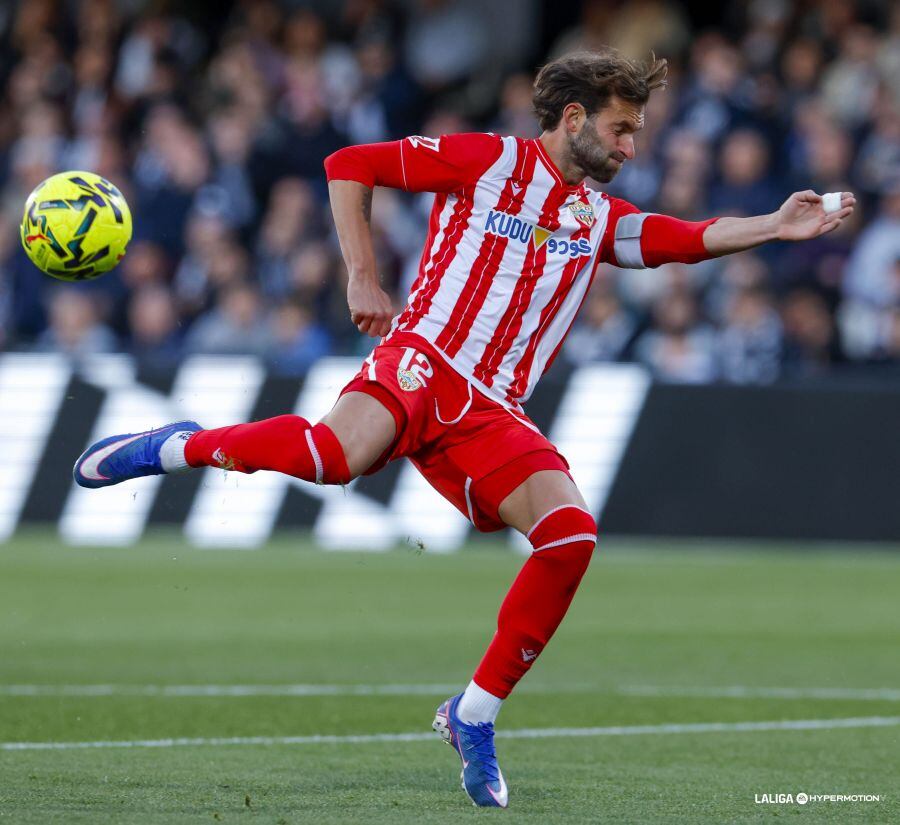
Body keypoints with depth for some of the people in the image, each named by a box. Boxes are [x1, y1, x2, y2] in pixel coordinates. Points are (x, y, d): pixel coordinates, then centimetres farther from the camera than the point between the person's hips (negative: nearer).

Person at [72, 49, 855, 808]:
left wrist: (776, 226, -9)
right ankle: (182, 447, -12)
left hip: (493, 413, 5)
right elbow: (348, 166, 6)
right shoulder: (489, 161, 4)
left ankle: (475, 714, -4)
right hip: (423, 360, -5)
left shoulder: (601, 219, 20)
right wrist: (362, 279, 1)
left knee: (572, 534, -17)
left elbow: (691, 238, 6)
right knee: (341, 453, -38)